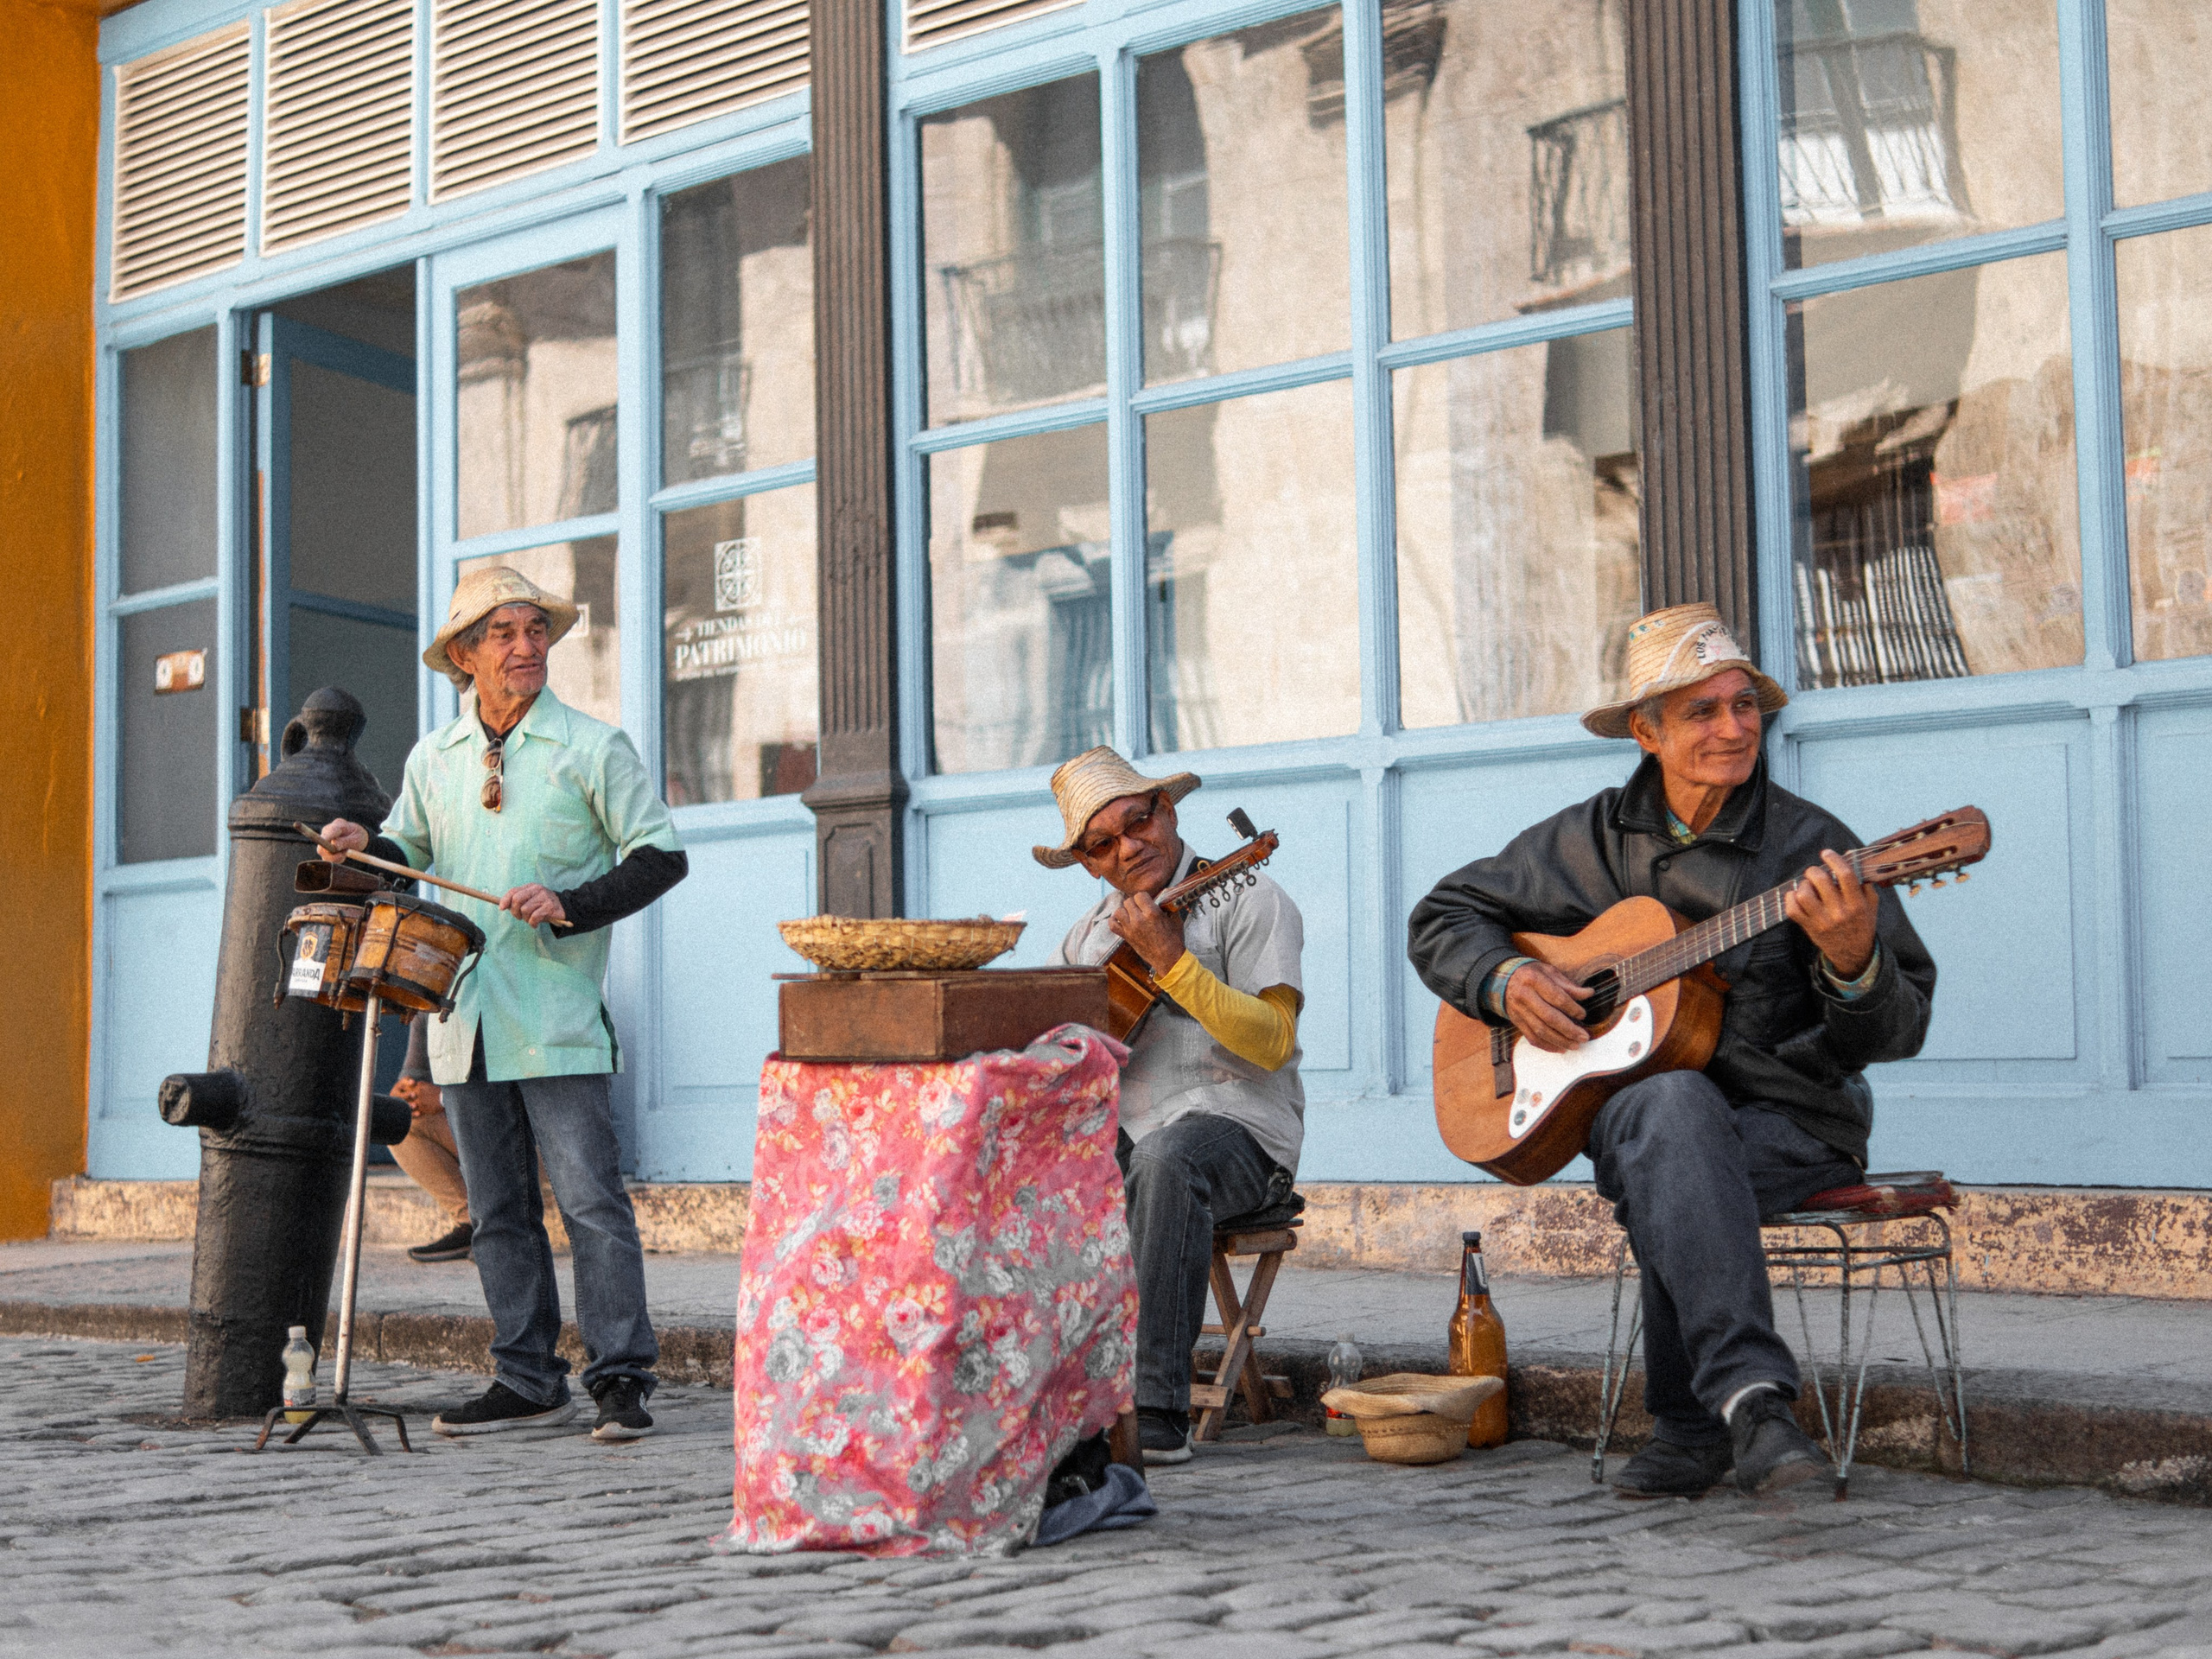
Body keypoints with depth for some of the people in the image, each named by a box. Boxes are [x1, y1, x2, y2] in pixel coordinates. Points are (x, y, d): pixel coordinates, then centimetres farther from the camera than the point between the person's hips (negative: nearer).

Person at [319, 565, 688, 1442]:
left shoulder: (593, 747, -1)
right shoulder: (433, 758, 12)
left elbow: (661, 856, -2)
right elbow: (408, 850, 24)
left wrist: (571, 905, -15)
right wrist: (364, 847, 1)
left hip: (557, 1020, -5)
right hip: (464, 1018, 5)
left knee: (590, 1200, -8)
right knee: (498, 1211, 9)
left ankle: (622, 1379, -3)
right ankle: (527, 1381, 16)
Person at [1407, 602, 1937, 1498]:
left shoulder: (1810, 847, -3)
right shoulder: (1594, 839, 8)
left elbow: (1897, 1033, -7)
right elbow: (1441, 919, 17)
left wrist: (1853, 963, -30)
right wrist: (1507, 979, -4)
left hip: (1793, 1125, -2)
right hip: (1629, 1109, 2)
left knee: (1665, 1178, -36)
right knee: (1673, 1104, -37)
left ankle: (1692, 1430, -29)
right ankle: (1751, 1399, -47)